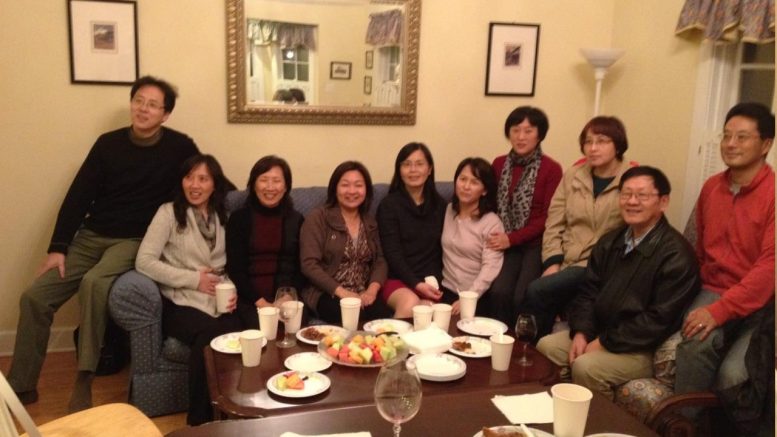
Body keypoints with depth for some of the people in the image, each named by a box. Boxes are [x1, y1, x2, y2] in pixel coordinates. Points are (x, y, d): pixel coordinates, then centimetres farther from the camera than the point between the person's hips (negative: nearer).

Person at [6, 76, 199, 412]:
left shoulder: (180, 147, -5)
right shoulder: (108, 143, 3)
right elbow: (78, 196, 3)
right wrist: (58, 248, -4)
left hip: (136, 241, -4)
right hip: (90, 236, 4)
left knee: (93, 283, -34)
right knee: (34, 297, -8)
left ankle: (83, 381, -23)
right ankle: (21, 385, 7)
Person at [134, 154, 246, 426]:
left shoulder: (223, 217, 15)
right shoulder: (169, 212, 2)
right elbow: (144, 261, -8)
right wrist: (193, 279, -12)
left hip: (218, 301, 3)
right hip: (181, 302, -3)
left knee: (241, 335, -31)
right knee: (211, 337, -34)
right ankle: (200, 420, -16)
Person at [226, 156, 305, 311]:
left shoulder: (296, 220, 12)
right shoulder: (239, 218, 7)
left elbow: (301, 268, 7)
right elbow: (235, 269, 1)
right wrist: (260, 302, -12)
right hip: (249, 301, -1)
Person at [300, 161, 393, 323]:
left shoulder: (370, 222, 15)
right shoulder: (318, 218, -2)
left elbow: (380, 261, 9)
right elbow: (309, 264, -10)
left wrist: (372, 290, -12)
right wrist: (342, 292, -19)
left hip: (363, 295, 5)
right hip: (326, 294, -4)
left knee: (385, 316, -27)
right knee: (355, 318, -34)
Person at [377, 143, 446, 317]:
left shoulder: (439, 204, 12)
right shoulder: (389, 205, 1)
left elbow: (442, 249, 10)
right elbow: (392, 254, -6)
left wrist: (434, 283, -5)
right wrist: (417, 284, -17)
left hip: (431, 281, 2)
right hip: (398, 279, -1)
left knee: (429, 309, -31)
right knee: (410, 304, -32)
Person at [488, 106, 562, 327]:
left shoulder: (551, 169, -4)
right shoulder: (499, 164, 10)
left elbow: (548, 218, -6)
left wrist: (512, 238, -14)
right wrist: (496, 236, -5)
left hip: (535, 245, -3)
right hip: (505, 245, 3)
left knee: (521, 296, -23)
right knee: (499, 292, -23)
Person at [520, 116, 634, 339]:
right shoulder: (572, 175, 12)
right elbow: (554, 223, 8)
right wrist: (552, 262, -4)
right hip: (566, 262, 4)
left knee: (537, 291, -22)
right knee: (546, 302, -23)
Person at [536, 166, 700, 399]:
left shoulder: (676, 254, -17)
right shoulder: (610, 242, 8)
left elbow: (660, 319, -22)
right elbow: (588, 292, 10)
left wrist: (605, 342, -18)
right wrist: (581, 333, -8)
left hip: (643, 349, -7)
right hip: (599, 334, 7)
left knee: (585, 366, -27)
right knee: (546, 346, -6)